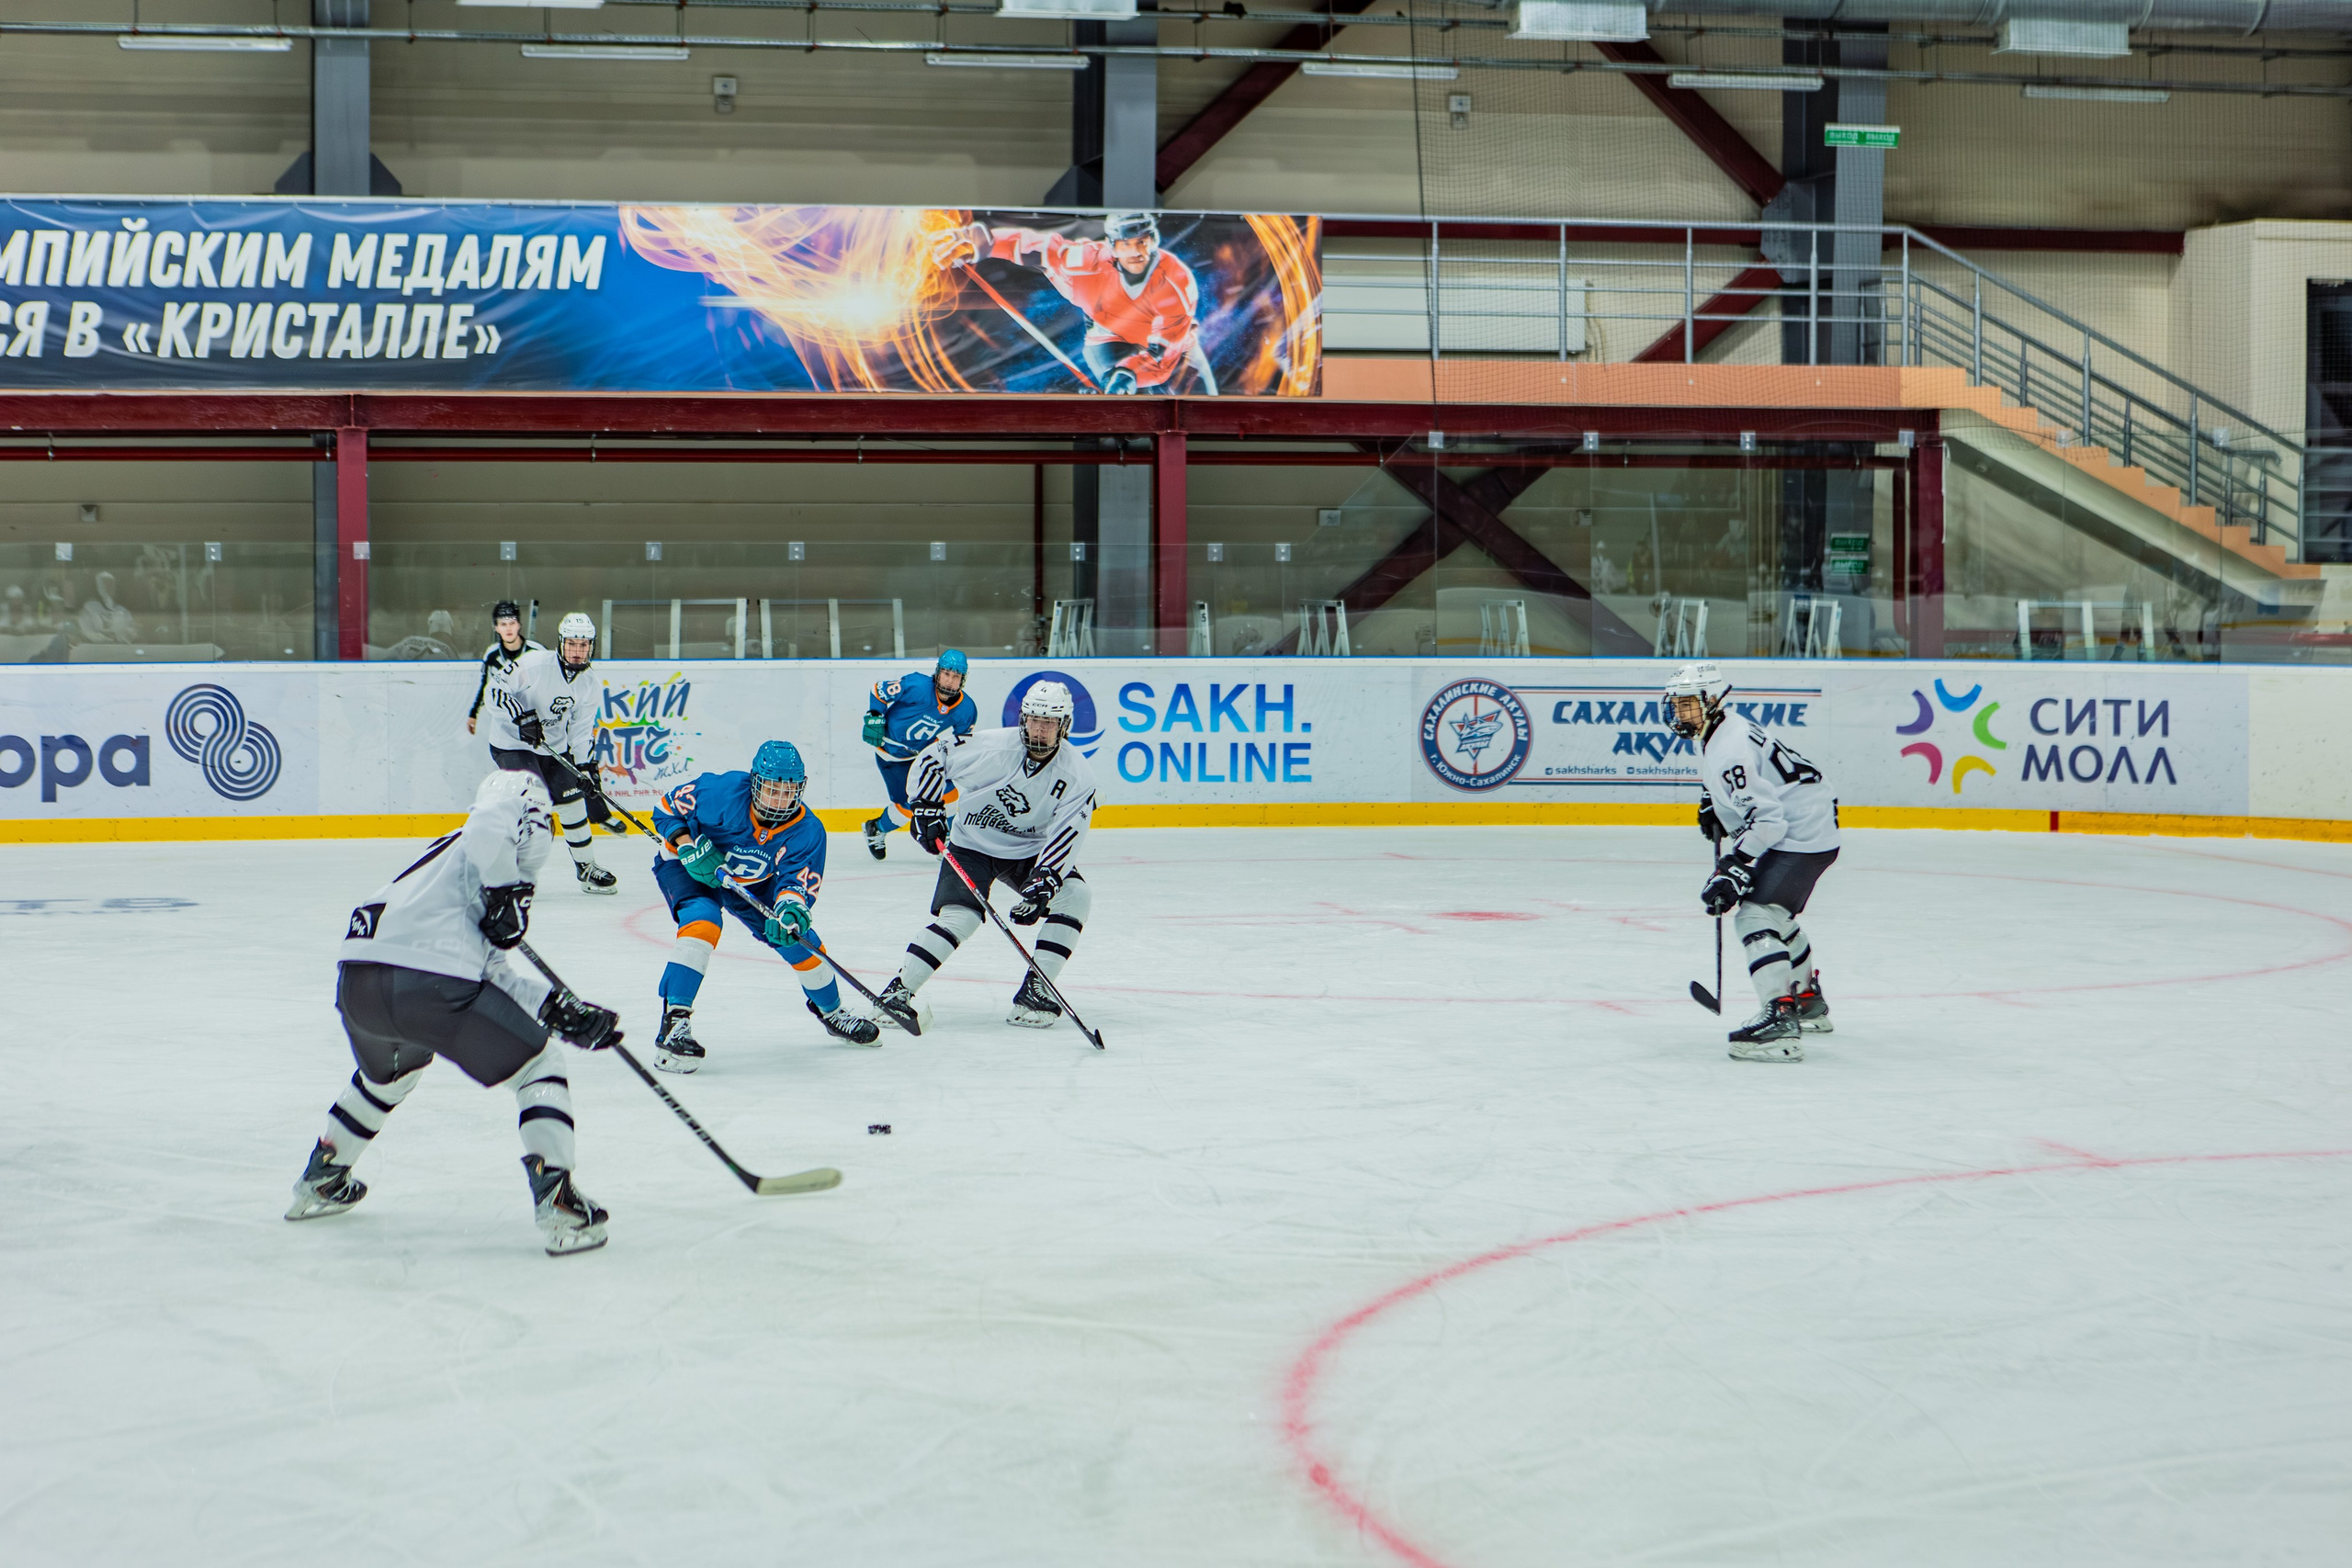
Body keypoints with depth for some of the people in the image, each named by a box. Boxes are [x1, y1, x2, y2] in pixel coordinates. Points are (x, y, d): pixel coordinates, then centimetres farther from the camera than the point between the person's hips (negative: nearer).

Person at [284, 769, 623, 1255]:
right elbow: (492, 815, -17)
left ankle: (320, 1181, 49)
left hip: (356, 982, 9)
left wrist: (565, 1012, 24)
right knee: (539, 1069, 8)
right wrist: (505, 892, -6)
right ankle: (556, 1205, -6)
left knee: (391, 1071, 40)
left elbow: (493, 966, 29)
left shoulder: (451, 853, 34)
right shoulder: (485, 848, 11)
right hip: (431, 985, -8)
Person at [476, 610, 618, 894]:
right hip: (512, 743, -7)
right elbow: (493, 689, -22)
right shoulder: (535, 664, -21)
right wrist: (522, 716, -32)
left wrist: (588, 770, -3)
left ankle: (586, 868, 22)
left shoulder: (590, 687, -1)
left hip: (554, 749, 7)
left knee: (573, 801, 7)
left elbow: (582, 733, 6)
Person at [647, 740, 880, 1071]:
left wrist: (790, 908, -47)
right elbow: (668, 808, -19)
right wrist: (688, 846, -33)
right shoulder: (724, 793, -32)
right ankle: (674, 1021, -34)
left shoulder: (807, 832, -22)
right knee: (703, 922, -34)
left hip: (753, 883, 4)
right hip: (688, 867, -4)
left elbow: (799, 882, -25)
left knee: (800, 941, -1)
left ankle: (832, 1012, 30)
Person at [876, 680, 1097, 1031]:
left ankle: (1034, 994, -14)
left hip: (1030, 851, 3)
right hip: (972, 844, -3)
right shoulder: (992, 746, -21)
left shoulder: (1077, 776, -15)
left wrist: (1042, 884, -33)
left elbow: (1064, 838, -20)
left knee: (1074, 896, -18)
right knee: (958, 918, -23)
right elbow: (932, 756, -10)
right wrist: (927, 808, -16)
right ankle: (898, 990, -13)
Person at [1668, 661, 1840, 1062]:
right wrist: (1712, 808, 23)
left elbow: (1766, 819, -30)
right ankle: (1809, 1002, 46)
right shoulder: (1716, 733, 9)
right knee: (1775, 913, 29)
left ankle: (1781, 1020, -33)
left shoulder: (1730, 749, -24)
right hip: (1796, 829, 12)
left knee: (1755, 916, -22)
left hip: (1802, 836, -12)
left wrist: (1733, 872, -32)